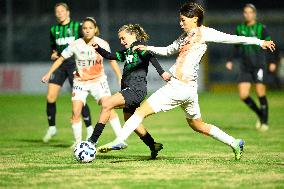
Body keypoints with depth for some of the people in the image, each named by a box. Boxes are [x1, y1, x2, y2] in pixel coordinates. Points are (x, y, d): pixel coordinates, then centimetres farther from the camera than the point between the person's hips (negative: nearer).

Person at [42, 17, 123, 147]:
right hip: (80, 82, 1)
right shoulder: (76, 45, -11)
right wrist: (49, 73, -3)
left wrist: (120, 78, 2)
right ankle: (78, 141, 7)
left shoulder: (102, 44, -9)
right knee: (75, 112, -11)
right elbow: (61, 58, 1)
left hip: (98, 80, -1)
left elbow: (112, 60, 4)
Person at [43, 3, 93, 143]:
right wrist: (53, 54, 6)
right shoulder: (54, 29, 13)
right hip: (59, 64, 4)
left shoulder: (77, 26, 0)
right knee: (50, 97, -4)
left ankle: (89, 128, 3)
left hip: (74, 64, -4)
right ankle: (51, 127, 13)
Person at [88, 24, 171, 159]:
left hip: (137, 89, -10)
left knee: (107, 105, -20)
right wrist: (98, 49, 6)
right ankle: (153, 146, 29)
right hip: (129, 89, 10)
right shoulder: (126, 52, 22)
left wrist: (161, 72, -34)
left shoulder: (139, 46, -3)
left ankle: (92, 141, -20)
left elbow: (151, 57, -19)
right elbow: (109, 56, 24)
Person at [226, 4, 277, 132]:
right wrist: (230, 60, 9)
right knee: (243, 95, -5)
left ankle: (265, 122, 9)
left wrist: (272, 62, -11)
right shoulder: (240, 29, 9)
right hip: (245, 66, 4)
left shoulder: (261, 28, -3)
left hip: (259, 65, -4)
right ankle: (259, 114, 19)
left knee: (260, 93, -7)